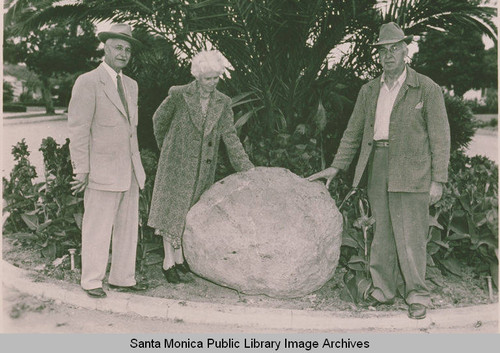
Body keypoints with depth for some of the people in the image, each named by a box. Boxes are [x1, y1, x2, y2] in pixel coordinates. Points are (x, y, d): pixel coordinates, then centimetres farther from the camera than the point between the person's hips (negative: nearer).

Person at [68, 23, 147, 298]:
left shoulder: (131, 85, 16)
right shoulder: (87, 83, -7)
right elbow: (78, 129, -10)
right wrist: (81, 170, -12)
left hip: (130, 171, 7)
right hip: (102, 170, -7)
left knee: (128, 228, 11)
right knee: (98, 230, 1)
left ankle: (122, 278, 24)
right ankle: (92, 282, 17)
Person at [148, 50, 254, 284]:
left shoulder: (223, 103, 1)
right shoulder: (179, 95, -9)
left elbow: (230, 136, -2)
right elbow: (159, 120, 5)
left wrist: (247, 169, -9)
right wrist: (166, 148, 16)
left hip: (204, 167, 4)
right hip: (177, 162, -3)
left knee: (191, 212, 10)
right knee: (173, 210, 1)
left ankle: (180, 257, 22)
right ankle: (169, 261, 11)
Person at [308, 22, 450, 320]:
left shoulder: (427, 88, 2)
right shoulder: (369, 91, 15)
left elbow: (440, 136, 0)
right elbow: (354, 132, 18)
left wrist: (438, 180, -6)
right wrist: (337, 166, 10)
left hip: (411, 172, -4)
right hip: (377, 170, 4)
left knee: (410, 236, -2)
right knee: (382, 233, 9)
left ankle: (417, 295, 13)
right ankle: (384, 289, 21)